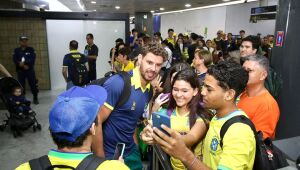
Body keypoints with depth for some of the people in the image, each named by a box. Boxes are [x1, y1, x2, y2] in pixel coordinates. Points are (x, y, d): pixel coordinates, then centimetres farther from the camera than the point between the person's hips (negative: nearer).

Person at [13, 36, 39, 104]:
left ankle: (35, 98, 15)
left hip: (30, 70, -1)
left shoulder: (31, 49, 3)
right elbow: (15, 60, -3)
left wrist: (24, 63, -18)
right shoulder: (16, 50, 7)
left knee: (33, 84, 2)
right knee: (21, 85, 6)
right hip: (20, 71, 1)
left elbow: (32, 60, -8)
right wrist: (23, 65, -18)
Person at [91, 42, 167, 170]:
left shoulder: (150, 90, -1)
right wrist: (101, 159, -17)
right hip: (109, 155, -6)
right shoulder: (117, 84, -23)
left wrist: (134, 145, 6)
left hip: (130, 152, 7)